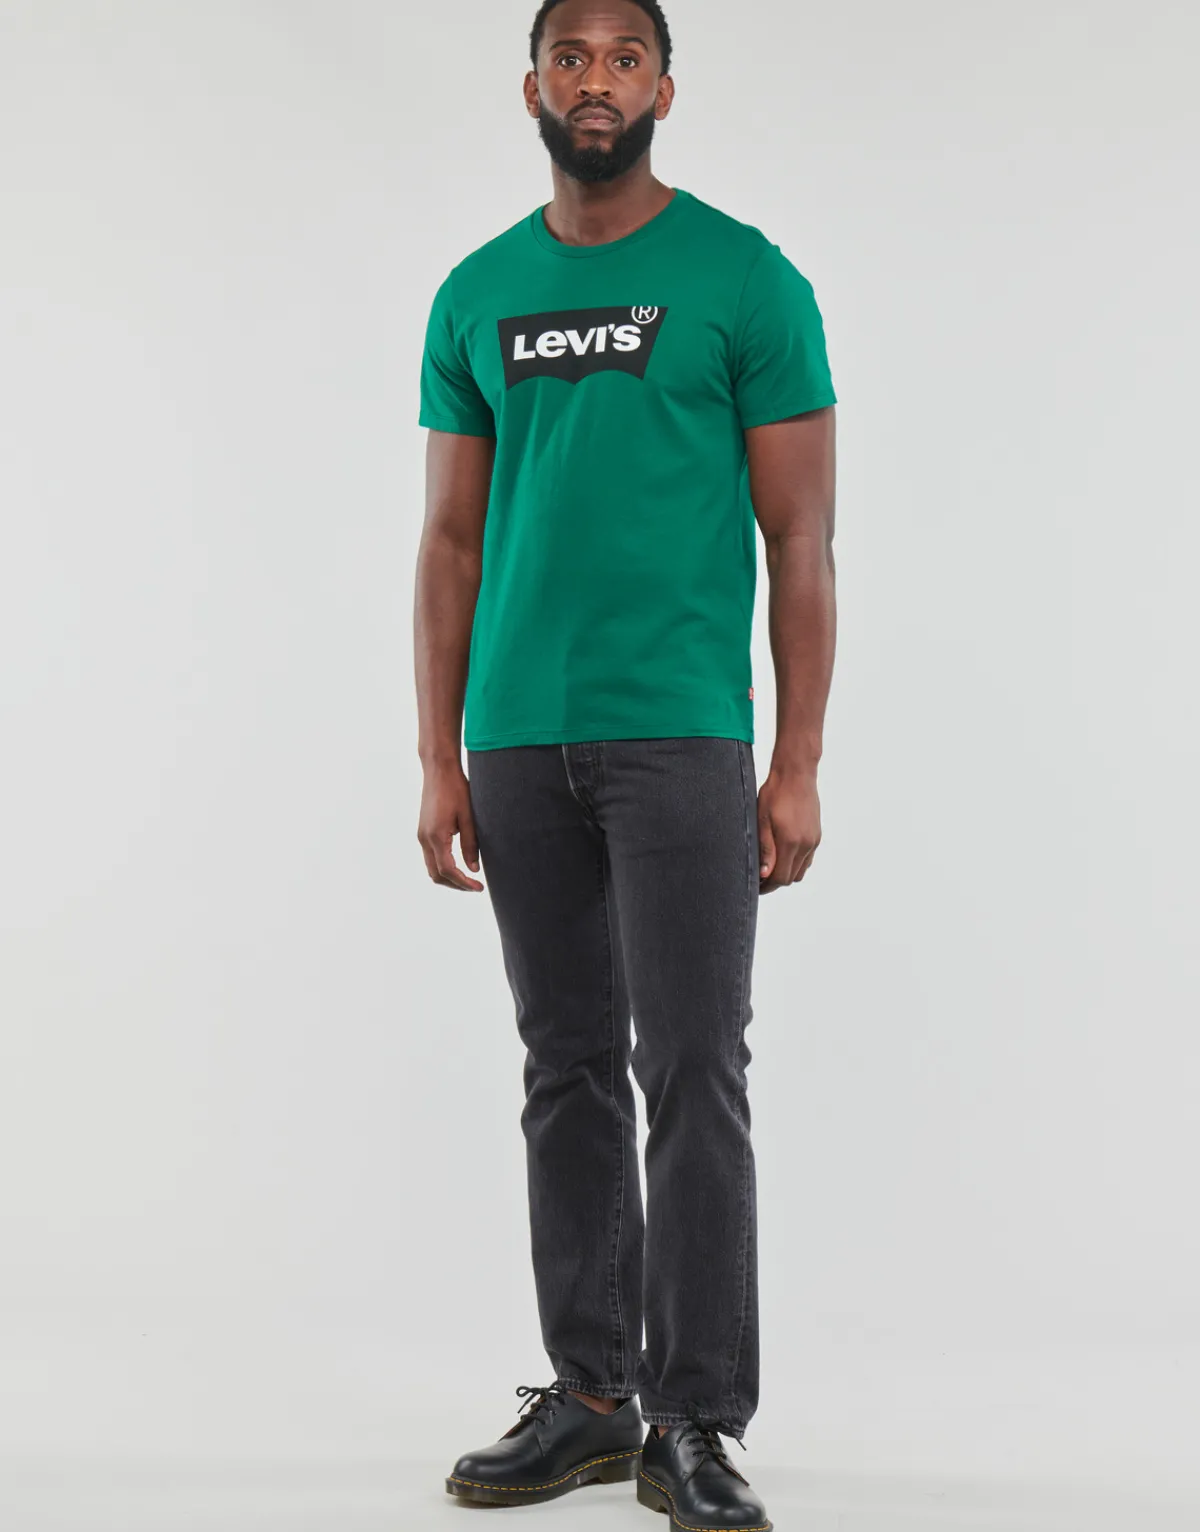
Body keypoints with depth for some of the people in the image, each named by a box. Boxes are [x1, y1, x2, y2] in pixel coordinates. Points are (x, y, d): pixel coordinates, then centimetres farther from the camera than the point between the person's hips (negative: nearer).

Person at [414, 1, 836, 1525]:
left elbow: (801, 539, -3)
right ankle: (588, 1392, 21)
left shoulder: (747, 282, -2)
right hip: (520, 742, 5)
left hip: (679, 737, -4)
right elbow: (452, 541, 12)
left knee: (692, 1074, -6)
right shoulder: (478, 298, 10)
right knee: (567, 1073, 11)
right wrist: (440, 758, 6)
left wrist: (797, 766, -9)